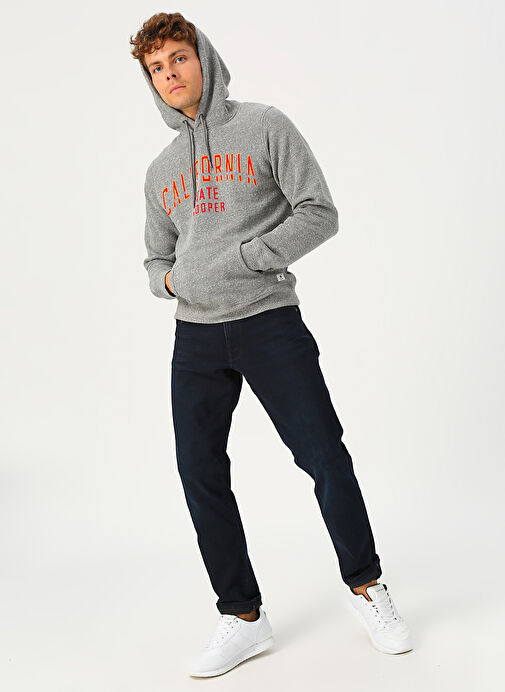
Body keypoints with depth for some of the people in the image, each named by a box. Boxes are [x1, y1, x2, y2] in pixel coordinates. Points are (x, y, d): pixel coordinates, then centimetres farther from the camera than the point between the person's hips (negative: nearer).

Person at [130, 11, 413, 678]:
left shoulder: (265, 127, 3)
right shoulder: (161, 171, 17)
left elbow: (319, 214, -4)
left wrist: (242, 259, -13)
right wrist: (169, 279, -1)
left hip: (270, 322, -4)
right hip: (196, 335, 5)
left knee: (326, 459, -5)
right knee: (200, 475, 2)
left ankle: (366, 587, 18)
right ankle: (244, 617, 16)